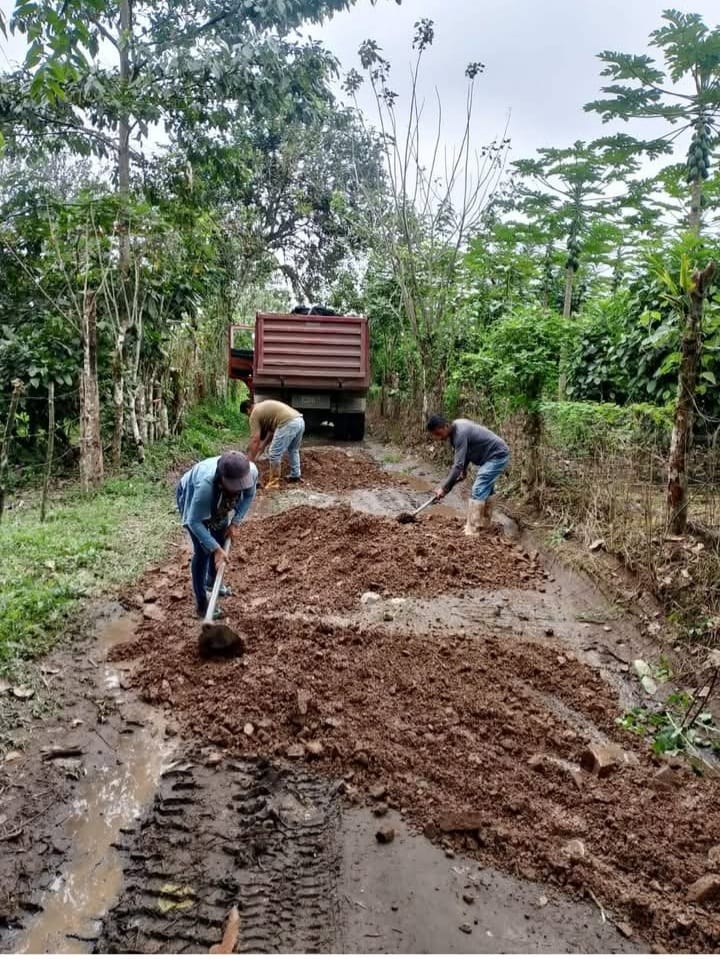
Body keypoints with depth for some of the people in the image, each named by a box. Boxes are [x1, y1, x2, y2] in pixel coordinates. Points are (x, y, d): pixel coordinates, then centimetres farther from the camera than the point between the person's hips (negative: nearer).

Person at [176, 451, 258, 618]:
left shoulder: (252, 471, -35)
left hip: (218, 502, 5)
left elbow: (249, 495, -10)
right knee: (203, 550, -8)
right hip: (190, 498, -5)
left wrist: (235, 523, -14)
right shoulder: (205, 484, -47)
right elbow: (194, 522, -35)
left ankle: (211, 581, 44)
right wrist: (215, 549, -36)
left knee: (221, 541, 16)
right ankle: (201, 604, 5)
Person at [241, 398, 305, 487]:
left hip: (288, 424, -9)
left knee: (274, 454, 3)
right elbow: (272, 430, 32)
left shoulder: (254, 414, 6)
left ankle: (273, 482, 9)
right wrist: (263, 445, 37)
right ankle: (296, 476, 39)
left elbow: (255, 440, 2)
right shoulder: (264, 406, 31)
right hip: (300, 420, 9)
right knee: (293, 450, 29)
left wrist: (251, 461, 6)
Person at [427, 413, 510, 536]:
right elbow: (466, 451, 18)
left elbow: (458, 465, -29)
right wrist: (464, 469, 21)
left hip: (497, 456, -11)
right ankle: (484, 523, 33)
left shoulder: (460, 433, -27)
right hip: (492, 455, 11)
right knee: (486, 489, 20)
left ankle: (472, 531, -13)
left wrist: (444, 488, -26)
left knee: (478, 491, -14)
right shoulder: (456, 427, 2)